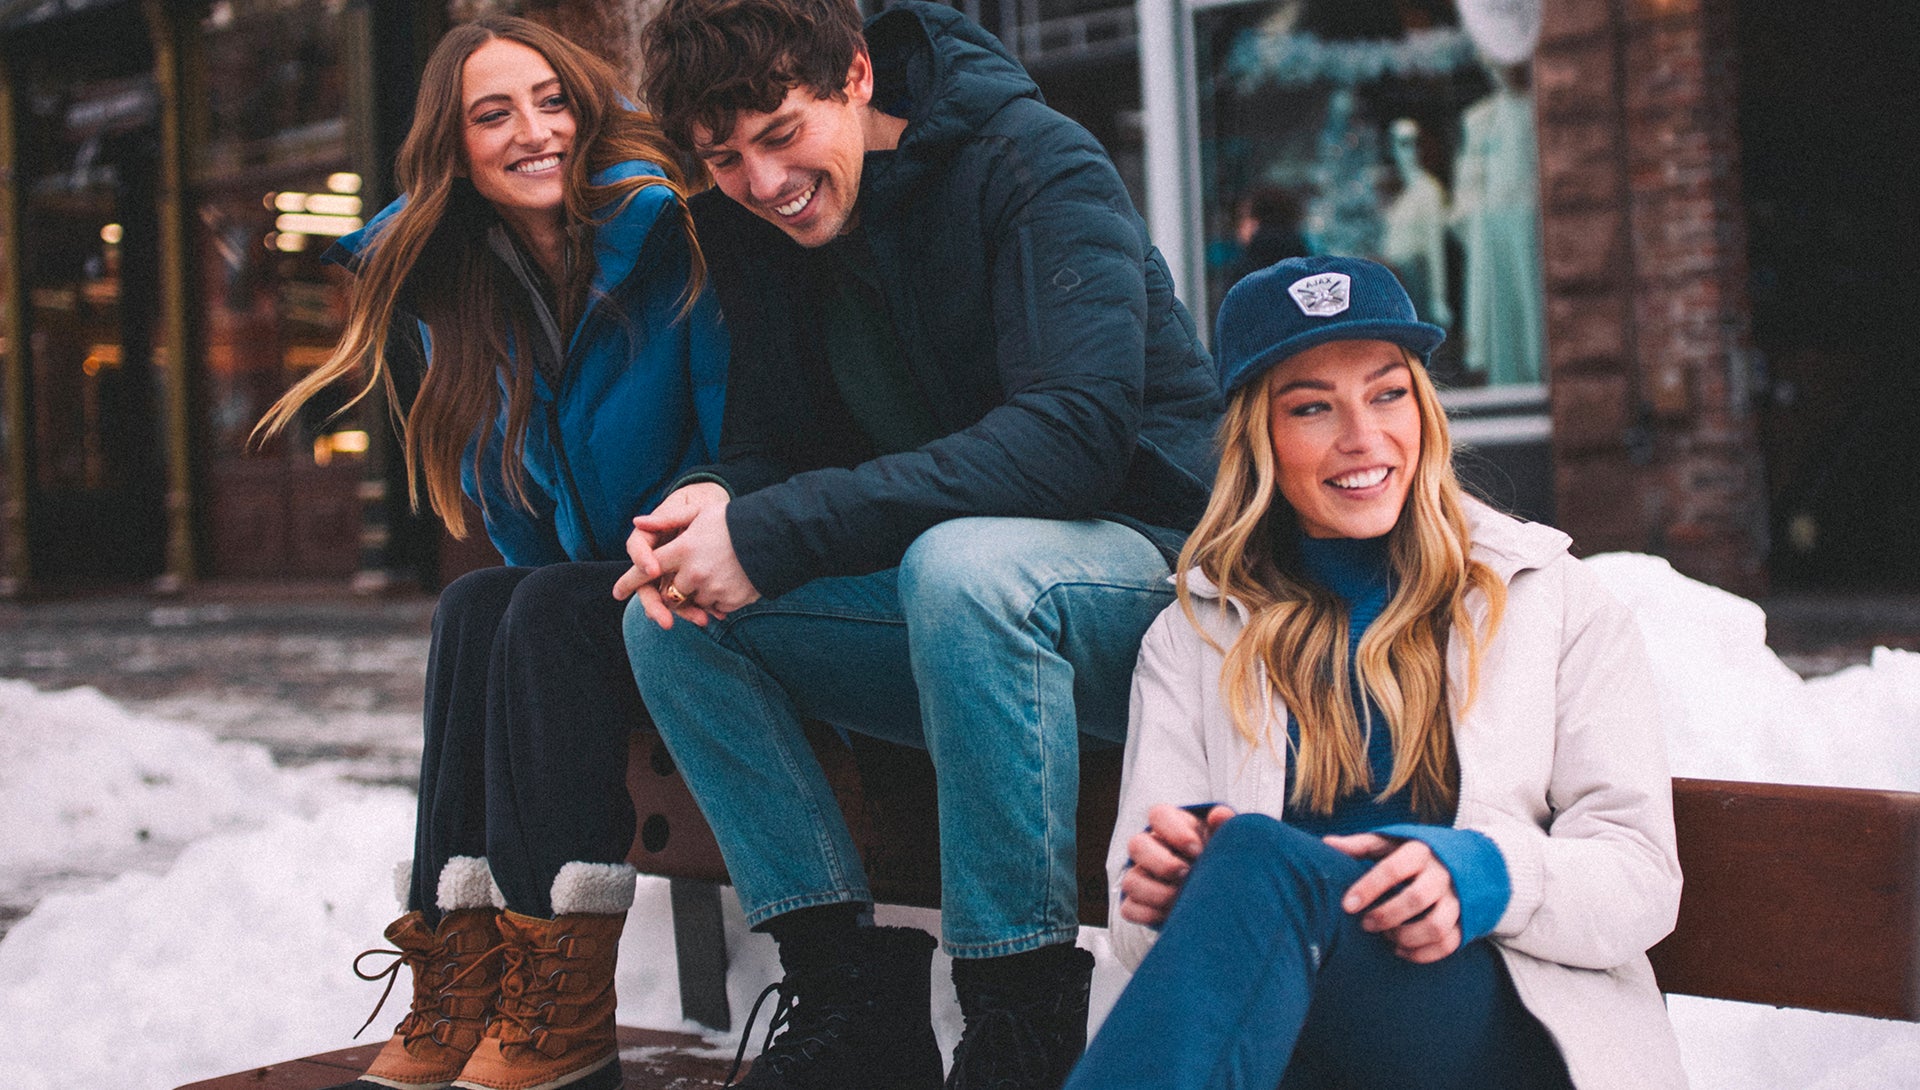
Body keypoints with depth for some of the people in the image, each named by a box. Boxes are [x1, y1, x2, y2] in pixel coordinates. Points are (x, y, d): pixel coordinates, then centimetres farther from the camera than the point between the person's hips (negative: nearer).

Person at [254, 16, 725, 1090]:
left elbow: (737, 437, -15)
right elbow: (521, 517, 11)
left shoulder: (658, 227, -12)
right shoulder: (458, 294, 7)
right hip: (580, 586, 6)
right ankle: (464, 996, -25)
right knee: (475, 608, -23)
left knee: (549, 608, -30)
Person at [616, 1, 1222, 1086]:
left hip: (1147, 564, -7)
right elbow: (772, 440, 9)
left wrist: (774, 534, -31)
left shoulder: (1035, 163, -16)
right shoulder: (755, 227, 6)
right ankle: (850, 988, -10)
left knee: (958, 565, -38)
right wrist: (715, 504, -19)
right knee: (668, 617, -10)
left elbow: (1073, 435, -28)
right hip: (943, 596, 7)